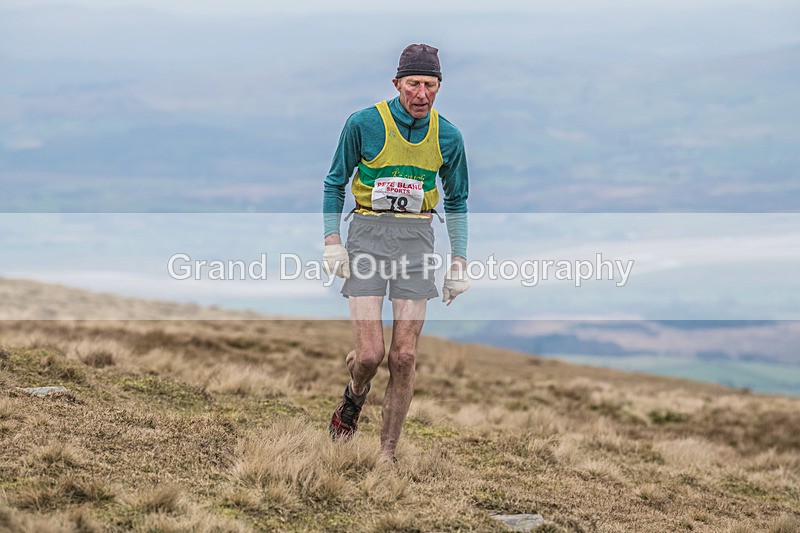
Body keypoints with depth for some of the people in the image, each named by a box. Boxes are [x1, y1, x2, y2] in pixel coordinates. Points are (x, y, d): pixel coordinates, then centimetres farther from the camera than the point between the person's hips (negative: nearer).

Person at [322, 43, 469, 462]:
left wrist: (459, 262, 11)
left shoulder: (447, 136, 4)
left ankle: (387, 455, 7)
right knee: (370, 355, -11)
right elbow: (335, 182, 6)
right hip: (367, 234, -2)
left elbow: (457, 200, 16)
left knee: (404, 357, -4)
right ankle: (355, 395, 26)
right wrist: (332, 242, -3)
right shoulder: (364, 124, -5)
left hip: (416, 240, 2)